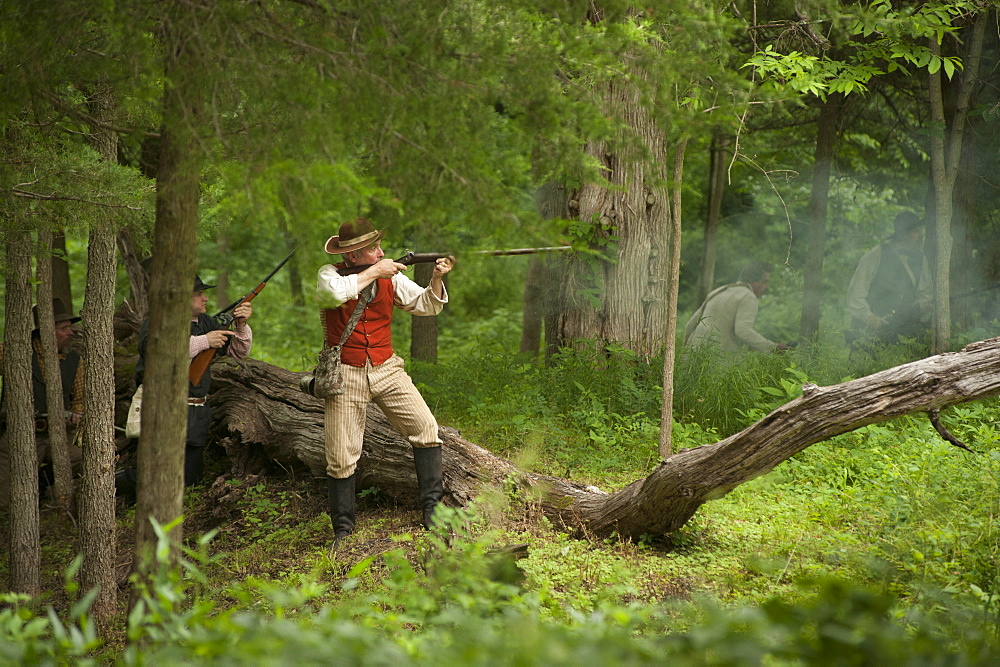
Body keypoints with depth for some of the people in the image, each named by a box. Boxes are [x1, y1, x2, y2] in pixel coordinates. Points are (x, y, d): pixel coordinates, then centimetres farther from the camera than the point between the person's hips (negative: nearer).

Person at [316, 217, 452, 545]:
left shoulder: (391, 277, 2)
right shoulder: (330, 273, -7)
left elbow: (425, 305, 4)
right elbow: (335, 292, -30)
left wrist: (437, 279, -15)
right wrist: (373, 272, -23)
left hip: (386, 370, 3)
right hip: (346, 376, -3)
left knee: (426, 427, -11)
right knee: (342, 456, -1)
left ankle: (432, 508, -2)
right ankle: (343, 528, 13)